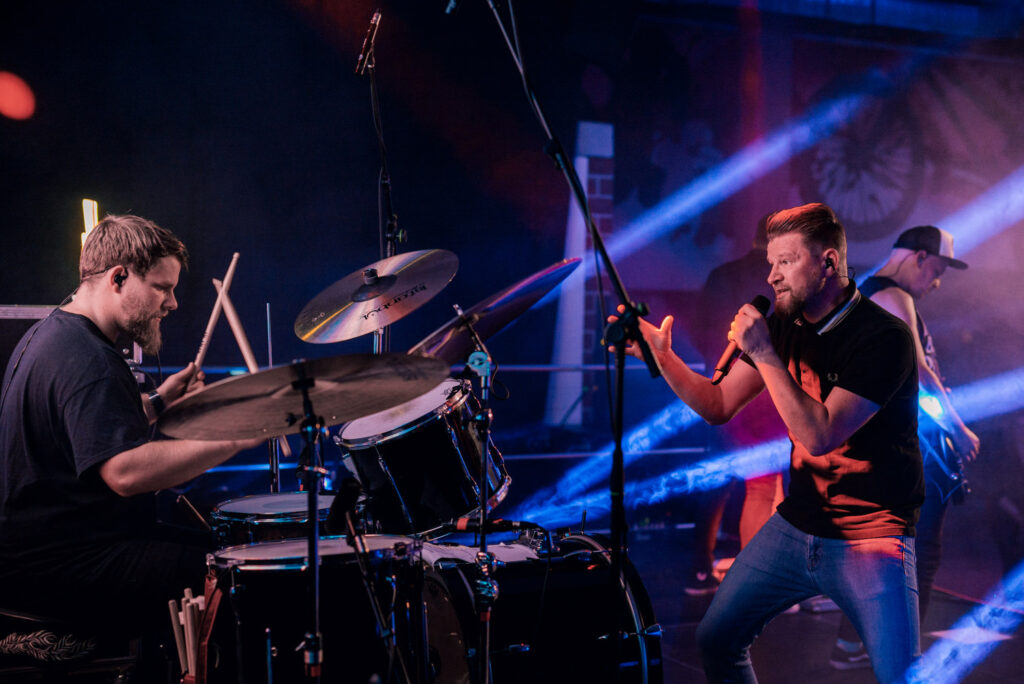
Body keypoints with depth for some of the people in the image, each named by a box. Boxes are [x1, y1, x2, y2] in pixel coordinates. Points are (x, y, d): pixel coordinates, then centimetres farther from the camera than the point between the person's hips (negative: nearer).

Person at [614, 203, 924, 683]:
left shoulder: (883, 337, -18)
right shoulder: (784, 324, 3)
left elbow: (820, 435, -26)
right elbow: (717, 406, 6)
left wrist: (764, 354, -26)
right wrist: (661, 354, -8)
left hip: (870, 540, -6)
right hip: (794, 526, 6)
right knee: (716, 638, 9)